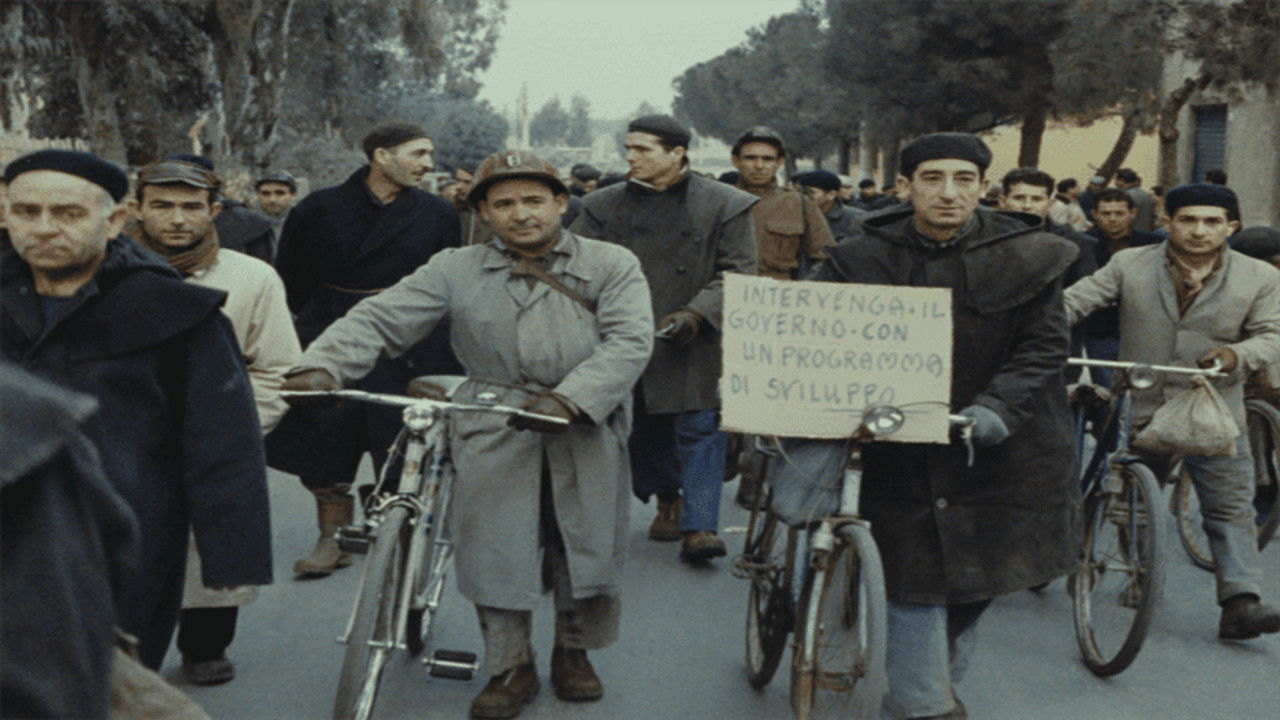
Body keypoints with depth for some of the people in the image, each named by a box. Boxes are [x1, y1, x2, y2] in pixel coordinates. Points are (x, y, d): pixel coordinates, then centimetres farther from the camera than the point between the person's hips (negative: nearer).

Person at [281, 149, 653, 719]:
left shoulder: (612, 265, 3)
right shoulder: (456, 271, 6)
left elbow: (629, 342, -10)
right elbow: (380, 319, -1)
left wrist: (568, 399, -24)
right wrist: (322, 366, -19)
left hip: (587, 429, 0)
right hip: (494, 428, 1)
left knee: (585, 541, 6)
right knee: (494, 544, -2)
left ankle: (573, 652, 29)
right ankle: (509, 666, 16)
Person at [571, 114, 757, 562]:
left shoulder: (724, 206, -1)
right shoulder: (605, 206, 8)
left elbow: (737, 274, -4)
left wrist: (696, 313, -18)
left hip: (697, 348, -3)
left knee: (701, 431, -7)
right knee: (645, 430, 11)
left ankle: (699, 527, -6)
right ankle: (668, 500, 33)